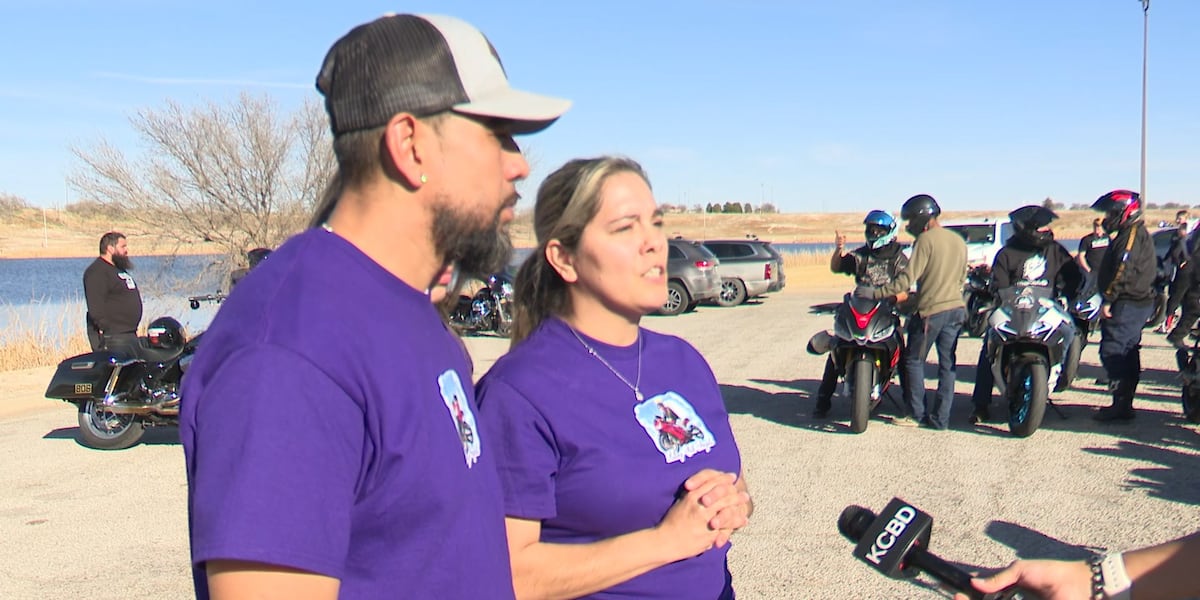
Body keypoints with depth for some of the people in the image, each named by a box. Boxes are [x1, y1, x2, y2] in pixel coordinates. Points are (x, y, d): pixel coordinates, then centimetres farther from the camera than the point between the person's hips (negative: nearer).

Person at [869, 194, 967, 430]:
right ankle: (941, 418, 10)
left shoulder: (926, 239, -12)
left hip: (931, 310, -7)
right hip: (956, 308, 7)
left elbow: (908, 277, -18)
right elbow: (961, 278, 18)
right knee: (947, 363, 9)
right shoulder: (958, 240, 12)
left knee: (914, 361, 5)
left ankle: (917, 414, 7)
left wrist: (876, 293, -16)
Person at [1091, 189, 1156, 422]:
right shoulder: (1138, 234, 20)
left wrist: (1107, 300, -23)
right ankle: (1125, 404, 19)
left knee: (1112, 352, -12)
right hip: (1140, 302, 11)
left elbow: (1123, 271, -23)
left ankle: (1121, 404, -13)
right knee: (1128, 354, 13)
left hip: (1127, 304, -11)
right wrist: (1110, 300, 22)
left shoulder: (1131, 234, -14)